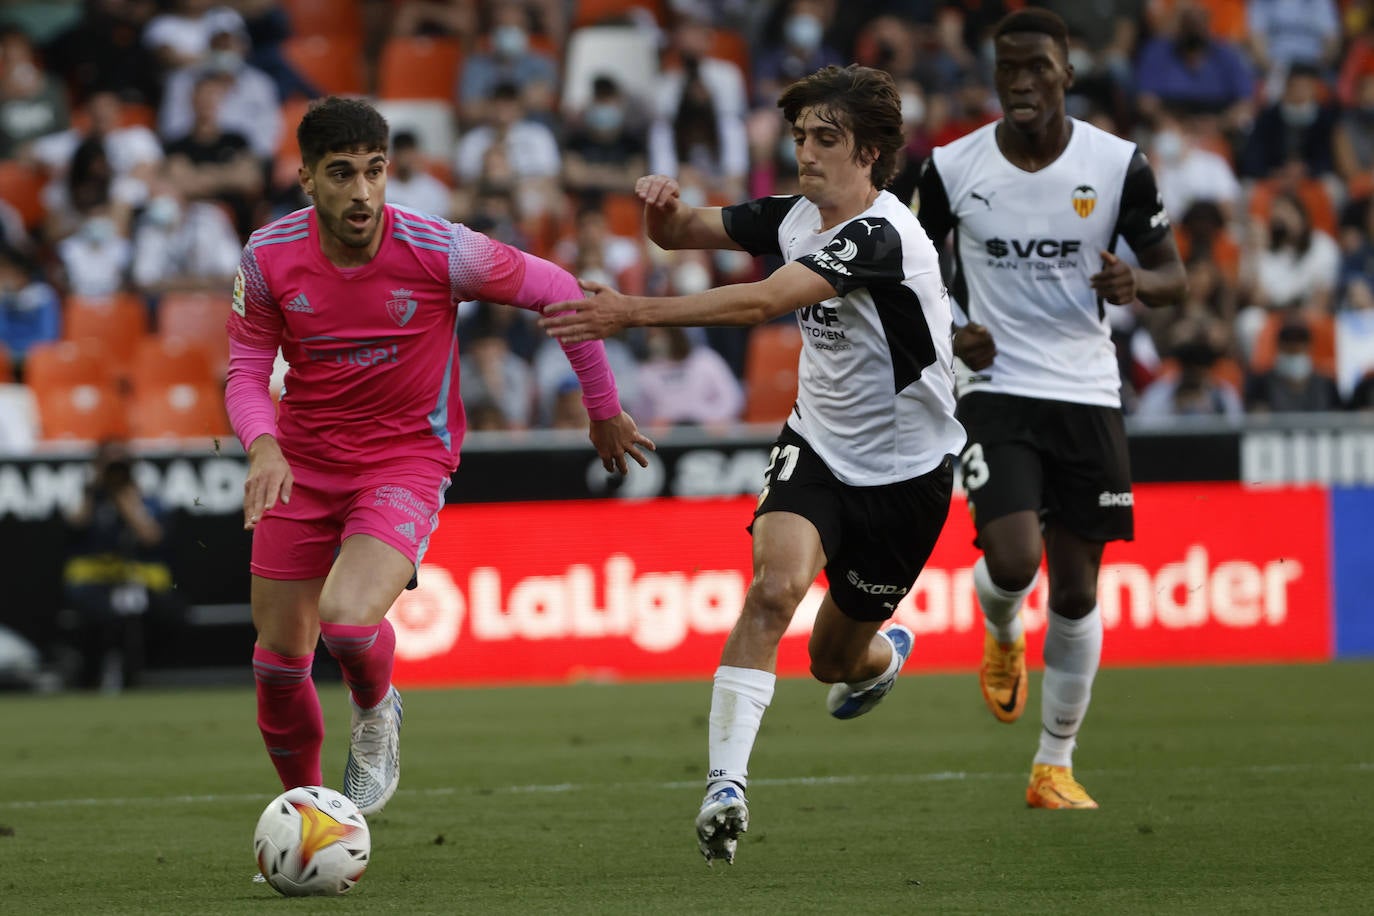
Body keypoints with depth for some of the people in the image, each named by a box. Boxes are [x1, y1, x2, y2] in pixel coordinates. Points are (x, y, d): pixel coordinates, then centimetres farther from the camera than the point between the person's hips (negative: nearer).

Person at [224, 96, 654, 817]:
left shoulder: (441, 252, -19)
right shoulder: (268, 257, -11)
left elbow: (556, 291, -4)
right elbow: (246, 372, -1)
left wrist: (604, 410, 6)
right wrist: (263, 445, -23)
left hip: (406, 458, -3)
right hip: (301, 463, 3)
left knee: (348, 619, -27)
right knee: (278, 661, 5)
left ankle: (375, 710, 10)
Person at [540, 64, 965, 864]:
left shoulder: (881, 236, -26)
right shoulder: (797, 218, -3)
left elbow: (763, 302, -36)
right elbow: (684, 233, 9)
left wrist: (634, 313, -40)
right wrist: (665, 208, -18)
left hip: (905, 471, -4)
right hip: (817, 446, 4)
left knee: (836, 659, 11)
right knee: (776, 585, -26)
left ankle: (886, 653, 51)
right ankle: (726, 785, -31)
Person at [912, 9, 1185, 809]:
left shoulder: (1119, 165, -3)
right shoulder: (953, 168, -3)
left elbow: (1173, 276, 4)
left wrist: (1137, 284, -19)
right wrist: (949, 329, -6)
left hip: (1088, 392, 1)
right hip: (996, 390, -1)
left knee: (1077, 589, 4)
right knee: (1012, 562, -20)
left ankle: (1056, 766, 18)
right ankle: (1003, 639, 18)